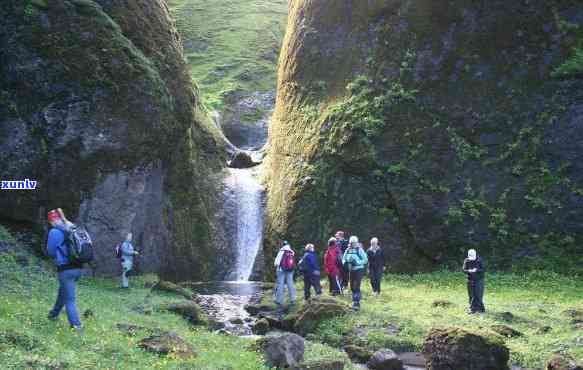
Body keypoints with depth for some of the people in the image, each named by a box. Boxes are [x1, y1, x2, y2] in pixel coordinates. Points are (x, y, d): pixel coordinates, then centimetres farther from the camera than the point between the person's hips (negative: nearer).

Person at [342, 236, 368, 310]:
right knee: (352, 287, 13)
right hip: (351, 270, 6)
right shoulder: (347, 250, 6)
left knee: (356, 287, -12)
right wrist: (345, 262, -9)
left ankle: (357, 303, -10)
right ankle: (355, 301, 27)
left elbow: (365, 259, -11)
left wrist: (357, 262, -23)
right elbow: (343, 259, 13)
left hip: (359, 270, -6)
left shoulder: (359, 250, -9)